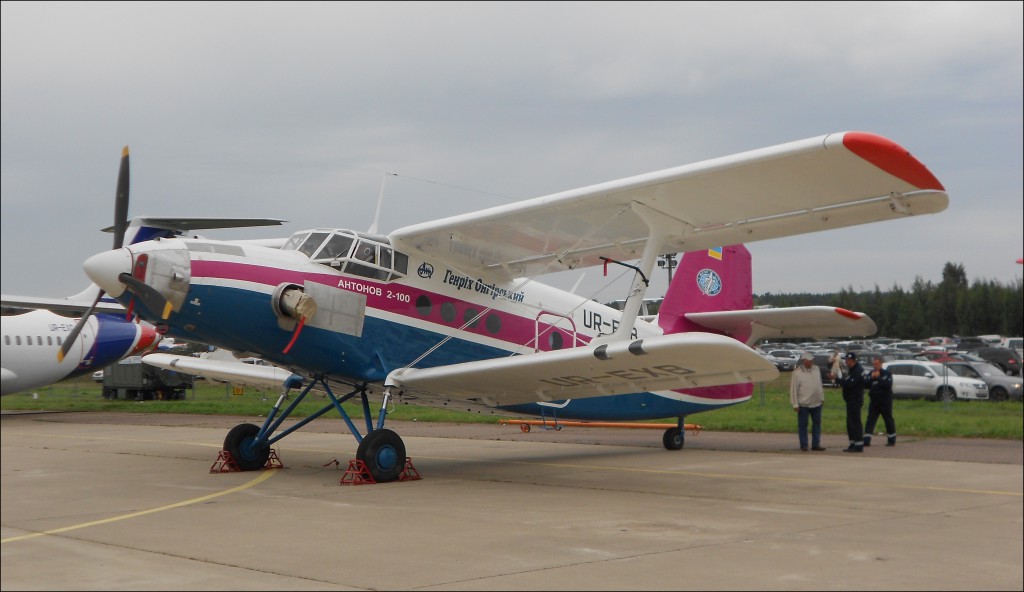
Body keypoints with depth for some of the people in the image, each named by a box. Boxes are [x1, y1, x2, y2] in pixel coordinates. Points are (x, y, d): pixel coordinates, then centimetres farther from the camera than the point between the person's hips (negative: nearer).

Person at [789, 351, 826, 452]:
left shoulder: (816, 369, 5)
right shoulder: (797, 373, -12)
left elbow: (820, 384, 14)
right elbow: (793, 389, -11)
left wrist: (822, 397, 14)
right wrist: (795, 404, -13)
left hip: (816, 403, 5)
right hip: (803, 404, -5)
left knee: (817, 423, 10)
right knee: (802, 425, 2)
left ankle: (816, 444, 18)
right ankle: (803, 445, 10)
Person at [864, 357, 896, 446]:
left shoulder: (887, 373, -3)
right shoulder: (871, 374, 9)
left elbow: (888, 385, -19)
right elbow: (866, 385, 0)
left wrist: (878, 378, -20)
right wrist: (872, 378, -14)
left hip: (885, 401, -4)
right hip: (873, 401, 4)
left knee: (888, 420, 5)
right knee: (870, 420, -5)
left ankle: (892, 440, 16)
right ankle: (866, 440, -10)